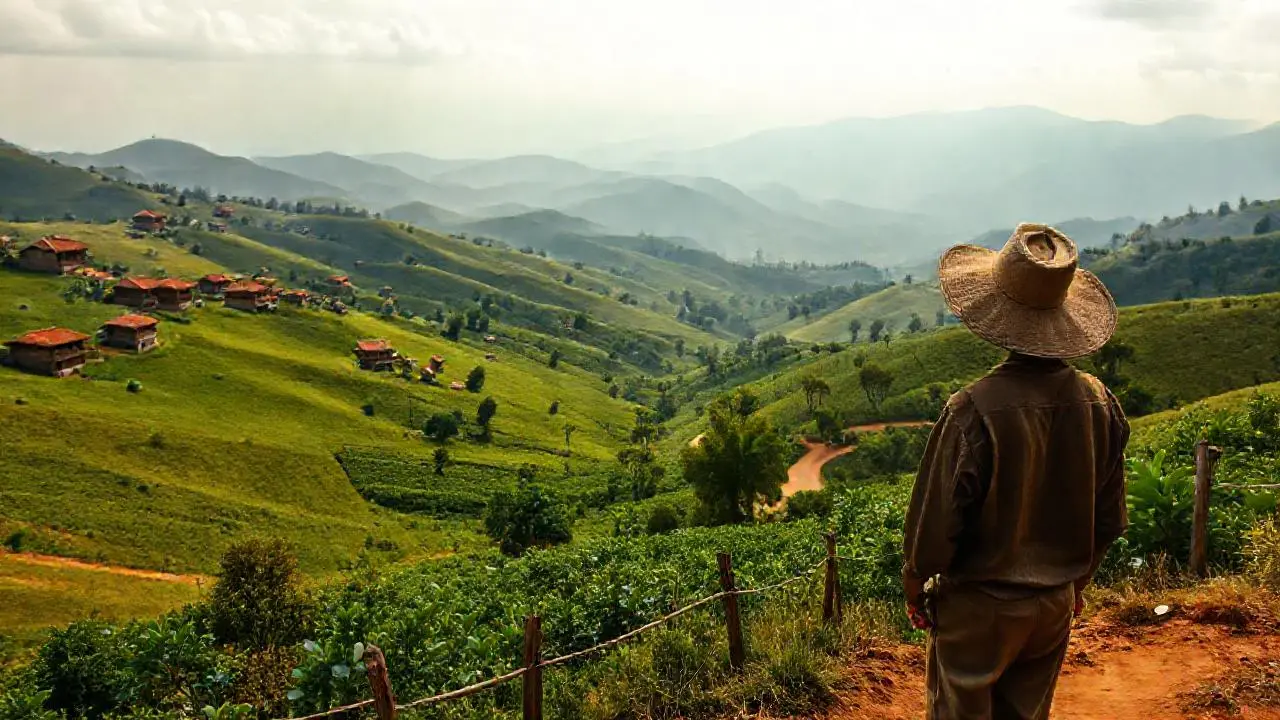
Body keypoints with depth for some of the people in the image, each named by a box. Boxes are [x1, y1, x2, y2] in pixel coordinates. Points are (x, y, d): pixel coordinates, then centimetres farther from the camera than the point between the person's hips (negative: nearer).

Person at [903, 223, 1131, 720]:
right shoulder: (1099, 402, -10)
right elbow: (1109, 517, 2)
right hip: (1056, 604, 5)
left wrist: (914, 584, -1)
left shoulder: (975, 410, -27)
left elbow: (937, 515, -18)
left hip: (979, 605, -5)